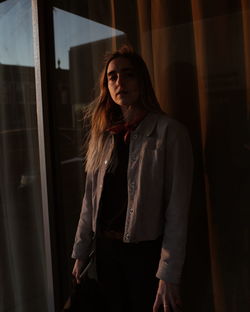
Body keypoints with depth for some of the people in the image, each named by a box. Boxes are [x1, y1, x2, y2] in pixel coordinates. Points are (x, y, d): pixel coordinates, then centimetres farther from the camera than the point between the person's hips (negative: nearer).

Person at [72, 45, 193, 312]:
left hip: (147, 250, -5)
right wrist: (80, 253, 7)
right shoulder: (102, 135, 4)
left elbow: (177, 209, -15)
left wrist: (168, 276, -17)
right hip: (106, 247, 5)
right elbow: (91, 199, 7)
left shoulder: (169, 132, -12)